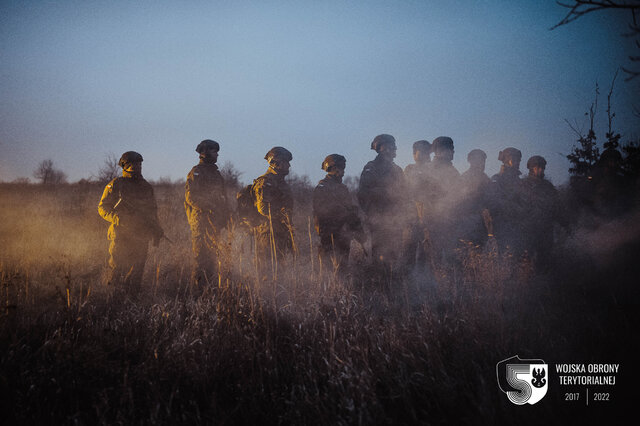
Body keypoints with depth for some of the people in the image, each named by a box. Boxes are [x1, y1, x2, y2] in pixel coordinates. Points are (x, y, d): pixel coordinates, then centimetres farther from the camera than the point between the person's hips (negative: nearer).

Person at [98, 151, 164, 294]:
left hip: (141, 236, 4)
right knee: (117, 268, -5)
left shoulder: (146, 187, 16)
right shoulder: (115, 185, 1)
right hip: (121, 235, -4)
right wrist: (116, 218, -18)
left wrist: (156, 231, 16)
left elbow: (153, 210, 23)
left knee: (136, 271, 4)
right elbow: (102, 208, 0)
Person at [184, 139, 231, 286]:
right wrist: (208, 208, -21)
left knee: (213, 253, 8)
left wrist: (225, 217, 19)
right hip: (200, 219, -8)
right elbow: (190, 197, -14)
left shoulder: (216, 173, 21)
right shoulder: (196, 172, -5)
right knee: (201, 254, -10)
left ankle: (211, 282, 14)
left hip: (215, 220, 8)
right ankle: (197, 284, -7)